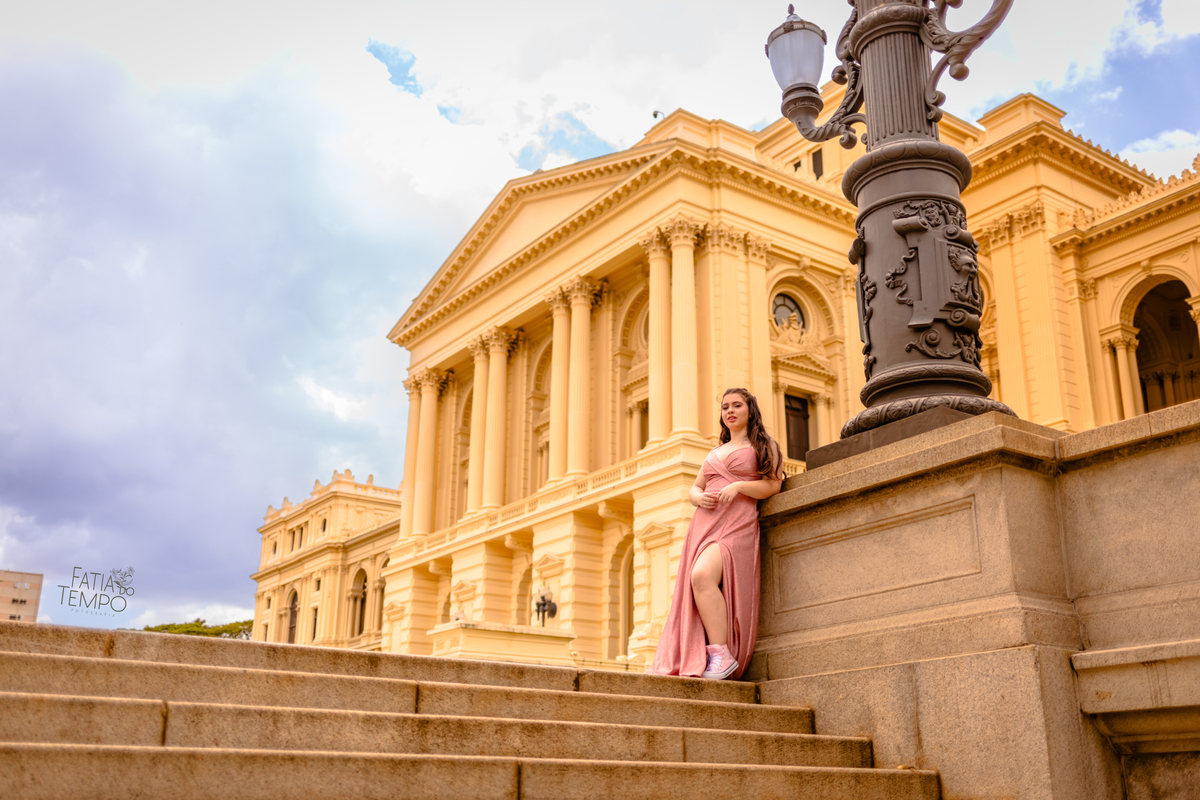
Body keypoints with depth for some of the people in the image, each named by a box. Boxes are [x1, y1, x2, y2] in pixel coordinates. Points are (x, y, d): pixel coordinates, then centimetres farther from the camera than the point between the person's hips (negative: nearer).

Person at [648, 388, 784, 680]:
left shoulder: (763, 446, 13)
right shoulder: (715, 452, 29)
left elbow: (773, 485, 1)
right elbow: (693, 489, 27)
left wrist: (739, 486, -14)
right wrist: (699, 497, 3)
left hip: (737, 525, -6)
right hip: (704, 524, 6)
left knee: (702, 576, -31)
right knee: (693, 588, -10)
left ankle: (722, 655, -27)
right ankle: (700, 660, -10)